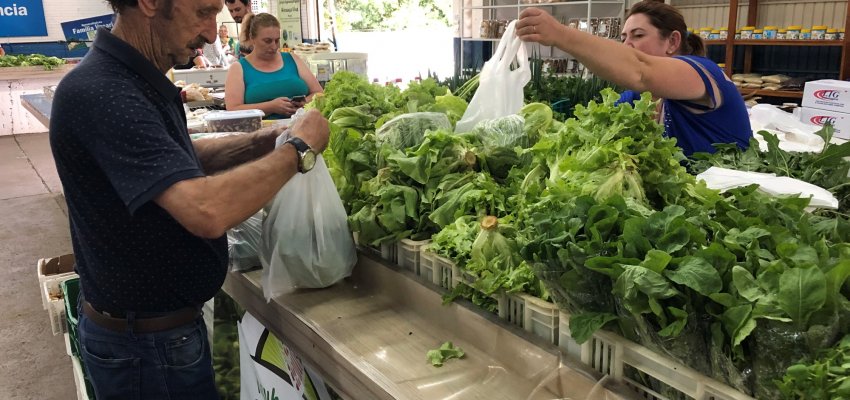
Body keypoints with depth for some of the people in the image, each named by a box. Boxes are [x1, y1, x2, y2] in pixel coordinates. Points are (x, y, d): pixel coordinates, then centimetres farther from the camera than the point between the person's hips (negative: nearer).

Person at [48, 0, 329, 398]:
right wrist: (298, 148, -24)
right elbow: (207, 210, -39)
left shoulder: (134, 80, 2)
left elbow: (179, 159, 16)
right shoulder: (101, 94, -29)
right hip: (145, 344, -9)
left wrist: (260, 142, -2)